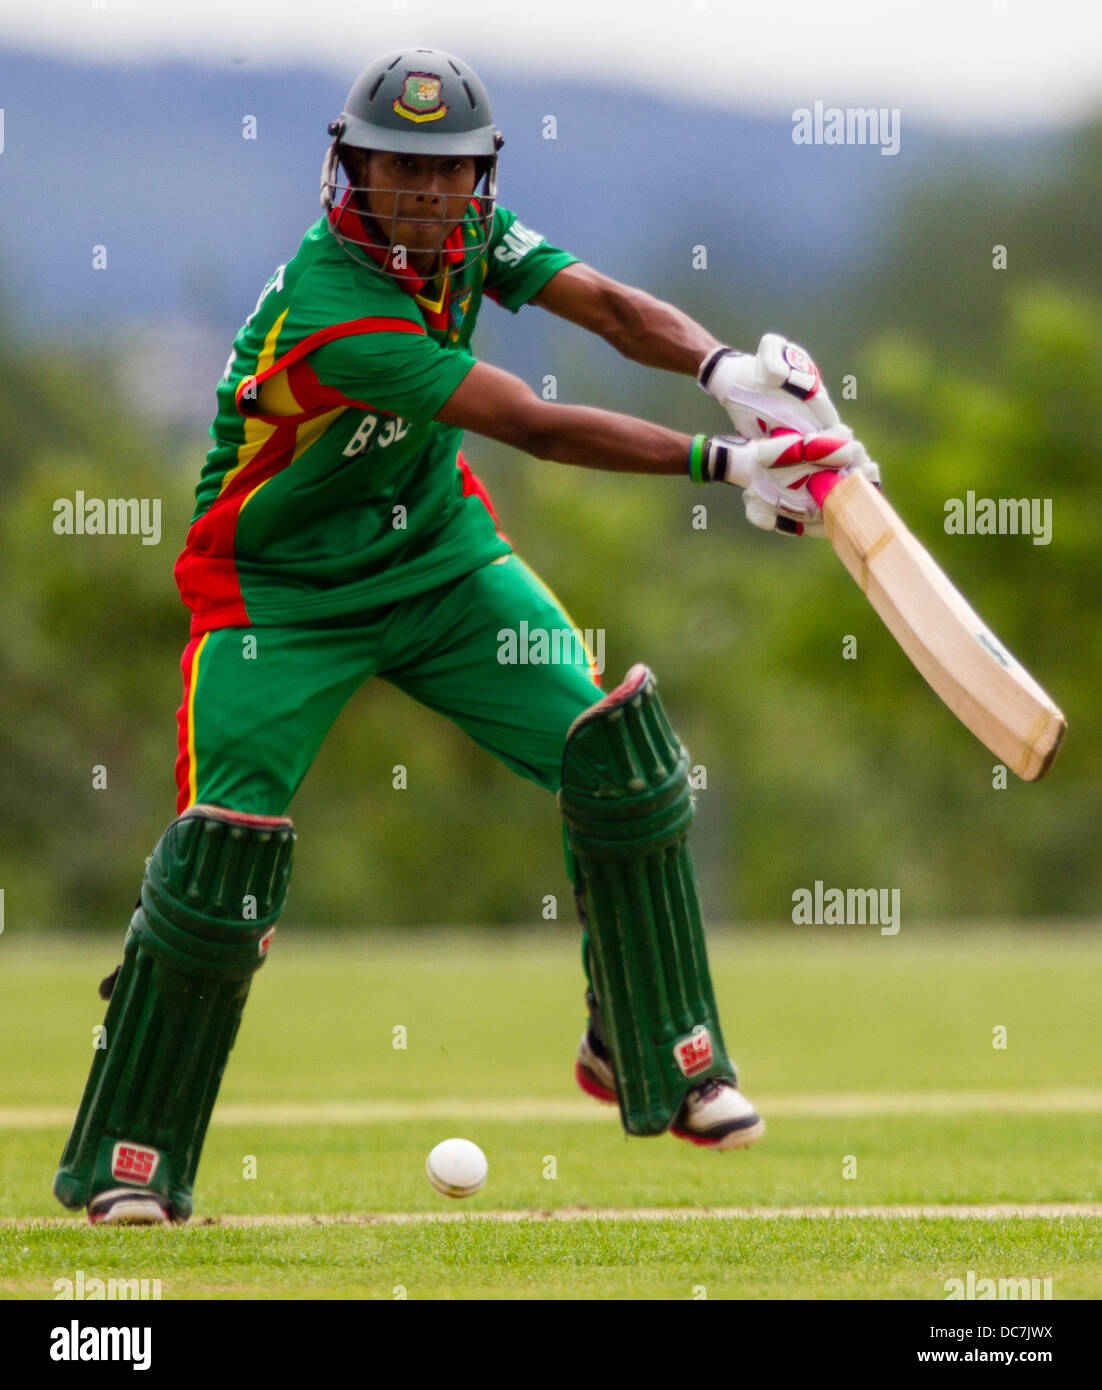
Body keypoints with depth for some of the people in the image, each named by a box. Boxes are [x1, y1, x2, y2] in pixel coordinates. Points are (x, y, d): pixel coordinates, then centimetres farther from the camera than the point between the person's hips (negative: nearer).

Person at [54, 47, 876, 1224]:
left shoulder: (466, 233, -9)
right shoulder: (329, 311, -32)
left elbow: (603, 306, -17)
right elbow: (536, 429, -36)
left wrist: (722, 366, -39)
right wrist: (723, 463, -40)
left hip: (437, 558, 6)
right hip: (282, 590, -6)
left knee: (615, 741, -9)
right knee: (225, 851, -17)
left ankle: (657, 1051, 6)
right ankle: (129, 1156, -2)